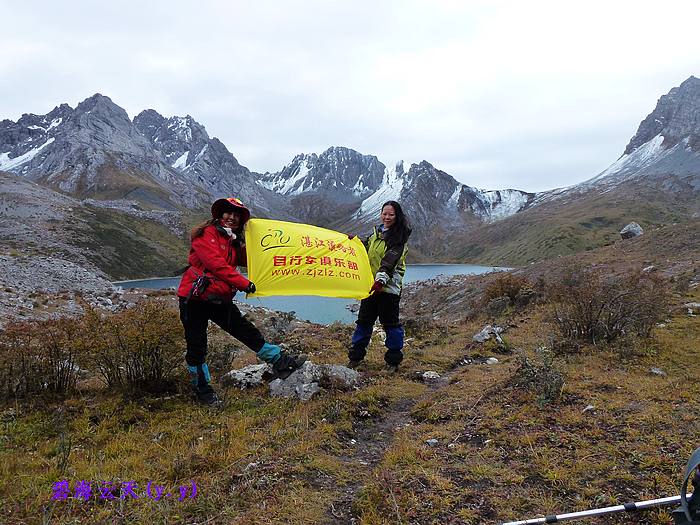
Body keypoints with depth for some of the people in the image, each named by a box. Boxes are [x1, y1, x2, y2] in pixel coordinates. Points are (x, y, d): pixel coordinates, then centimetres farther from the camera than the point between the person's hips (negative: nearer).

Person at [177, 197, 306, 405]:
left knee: (248, 332, 6)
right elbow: (216, 264, -21)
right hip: (195, 297, -6)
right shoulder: (206, 234, -10)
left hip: (220, 300, 7)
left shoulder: (235, 242, 16)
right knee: (197, 347, 3)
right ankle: (202, 389, 18)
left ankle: (281, 362, 11)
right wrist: (243, 283, -19)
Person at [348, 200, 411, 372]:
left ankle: (394, 360, 14)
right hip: (371, 284, 7)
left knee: (390, 322, 0)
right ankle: (356, 355, 21)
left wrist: (381, 279, -35)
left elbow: (391, 260, -22)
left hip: (389, 286, -6)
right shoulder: (376, 233, 14)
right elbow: (366, 252, 27)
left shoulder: (398, 237, -9)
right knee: (364, 320, 10)